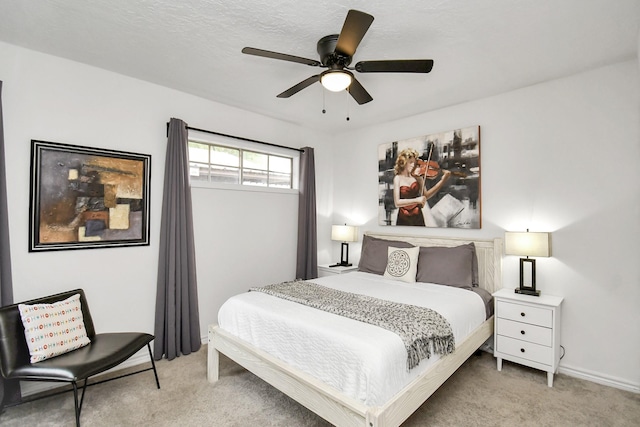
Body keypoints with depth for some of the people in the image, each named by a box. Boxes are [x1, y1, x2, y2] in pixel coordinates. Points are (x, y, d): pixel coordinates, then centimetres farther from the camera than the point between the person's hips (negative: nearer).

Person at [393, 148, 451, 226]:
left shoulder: (417, 176, 1)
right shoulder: (398, 178, -7)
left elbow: (426, 195, -3)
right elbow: (397, 203, -16)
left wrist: (442, 181, -11)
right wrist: (416, 200, -25)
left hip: (418, 217, 2)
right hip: (404, 218, -2)